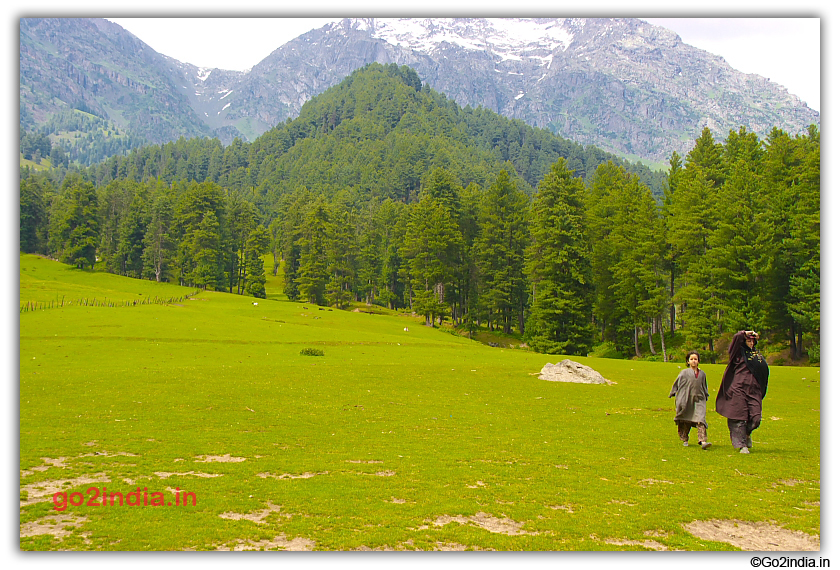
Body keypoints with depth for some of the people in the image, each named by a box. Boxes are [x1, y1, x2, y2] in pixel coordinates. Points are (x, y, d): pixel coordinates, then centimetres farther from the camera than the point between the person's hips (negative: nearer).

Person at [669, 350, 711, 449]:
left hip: (699, 400, 1)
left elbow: (705, 386, 23)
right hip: (686, 400, -1)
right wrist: (674, 394, 7)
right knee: (685, 422, 7)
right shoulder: (684, 373, 2)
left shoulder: (702, 374, 11)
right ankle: (684, 439, 26)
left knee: (701, 420, -15)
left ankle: (703, 441, -24)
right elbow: (677, 384, 9)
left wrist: (706, 396, 20)